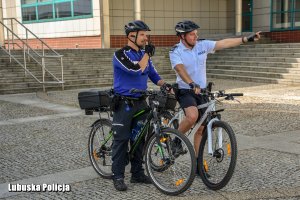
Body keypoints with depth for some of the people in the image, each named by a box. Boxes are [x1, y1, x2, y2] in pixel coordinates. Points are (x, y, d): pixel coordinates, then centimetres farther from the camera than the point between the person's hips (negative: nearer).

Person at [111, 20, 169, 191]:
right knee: (121, 140, -2)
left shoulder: (143, 54, 9)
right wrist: (148, 53, -13)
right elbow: (137, 70, -26)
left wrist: (165, 84, -3)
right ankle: (118, 176, 8)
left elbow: (153, 74, 15)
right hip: (124, 104, -6)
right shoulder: (120, 54, -12)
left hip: (141, 102, 6)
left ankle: (138, 174, 21)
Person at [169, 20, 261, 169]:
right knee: (193, 116, -34)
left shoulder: (202, 45, 1)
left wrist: (247, 39, -7)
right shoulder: (175, 51, -11)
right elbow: (180, 69, -28)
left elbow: (224, 43, -2)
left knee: (202, 128, 5)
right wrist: (192, 84, -44)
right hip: (185, 91, -5)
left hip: (201, 91, 5)